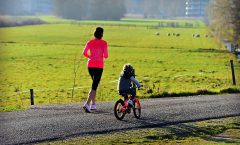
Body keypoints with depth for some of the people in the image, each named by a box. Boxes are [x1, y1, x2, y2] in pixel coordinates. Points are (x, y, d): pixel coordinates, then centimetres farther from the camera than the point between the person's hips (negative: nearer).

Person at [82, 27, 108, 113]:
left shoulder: (89, 42, 3)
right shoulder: (104, 43, -5)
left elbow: (84, 53, -1)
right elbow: (106, 55, -10)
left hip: (90, 65, 4)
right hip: (99, 66, -4)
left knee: (95, 84, 23)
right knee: (94, 86, -5)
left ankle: (93, 104, 23)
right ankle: (87, 104, -21)